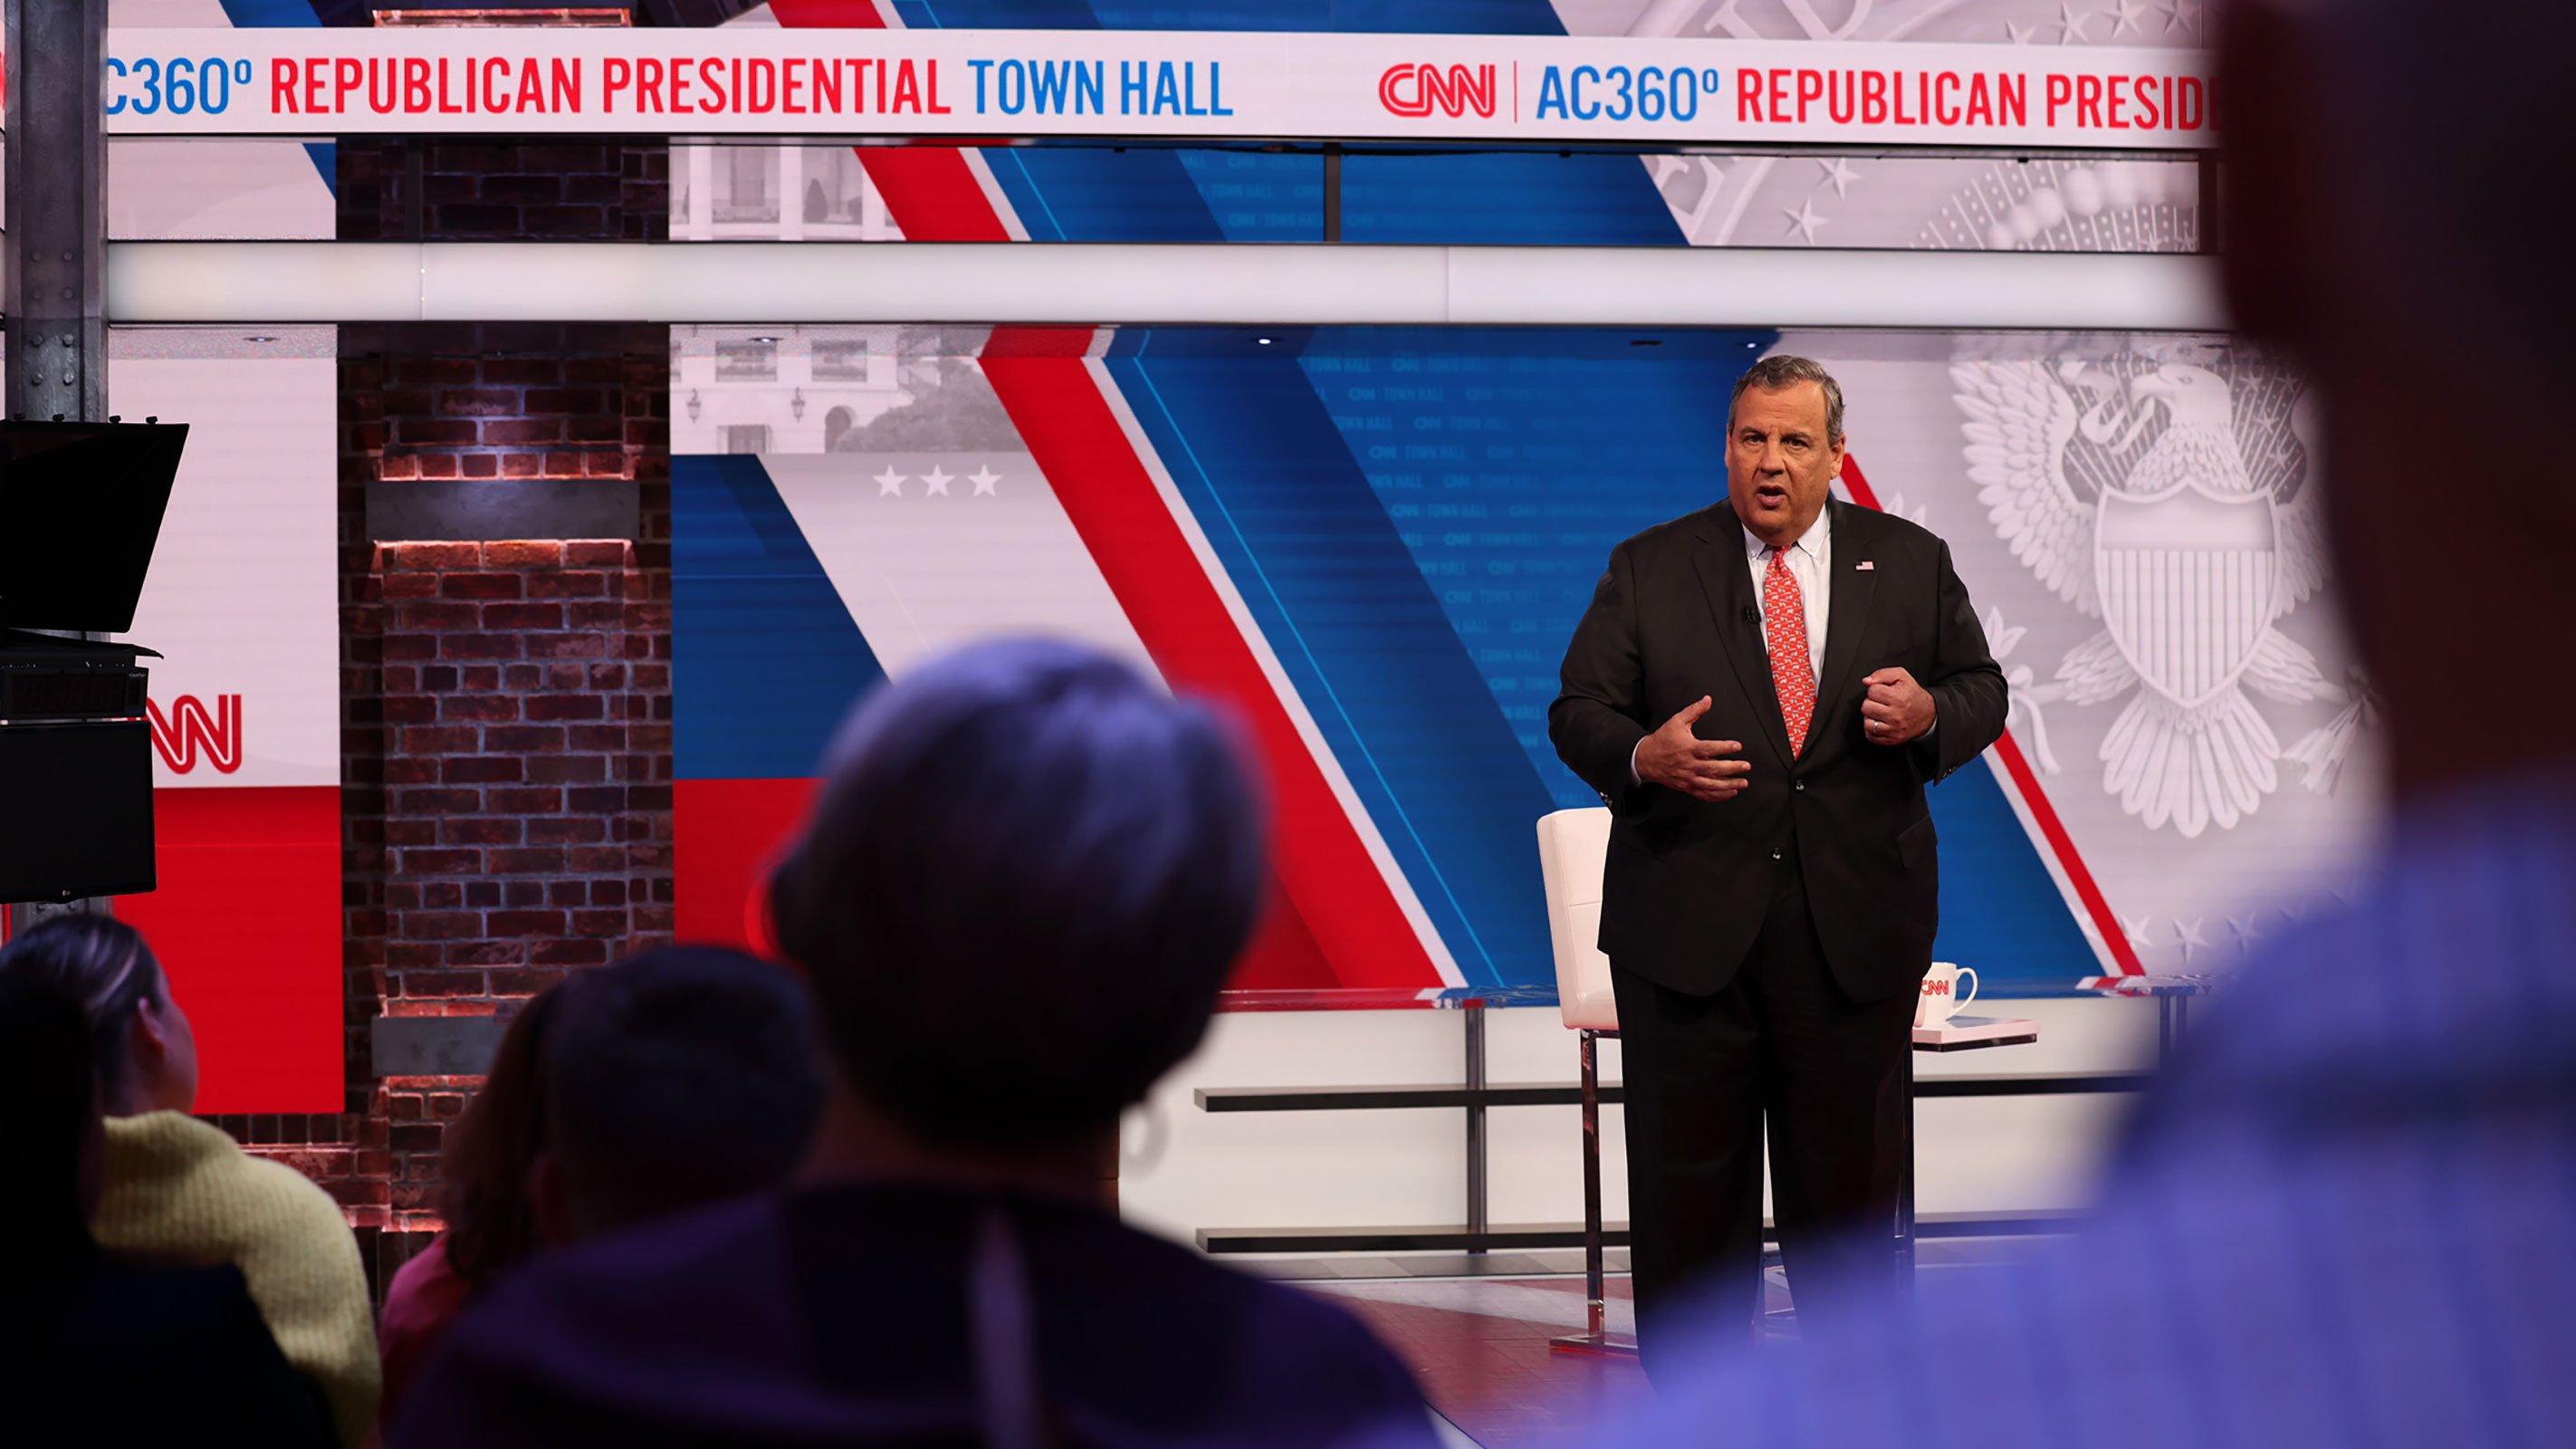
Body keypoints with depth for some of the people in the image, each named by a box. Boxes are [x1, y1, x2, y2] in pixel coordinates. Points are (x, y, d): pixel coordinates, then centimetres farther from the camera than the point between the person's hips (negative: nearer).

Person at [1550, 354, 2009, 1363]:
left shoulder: (1910, 562, 7)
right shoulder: (1647, 570, 3)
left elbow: (1984, 691, 11)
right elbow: (1578, 714, 0)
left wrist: (1930, 714, -12)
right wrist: (1645, 758, -21)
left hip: (1856, 928, 1)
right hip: (1690, 928, -1)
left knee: (1850, 1177, 8)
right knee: (1685, 1184, 4)